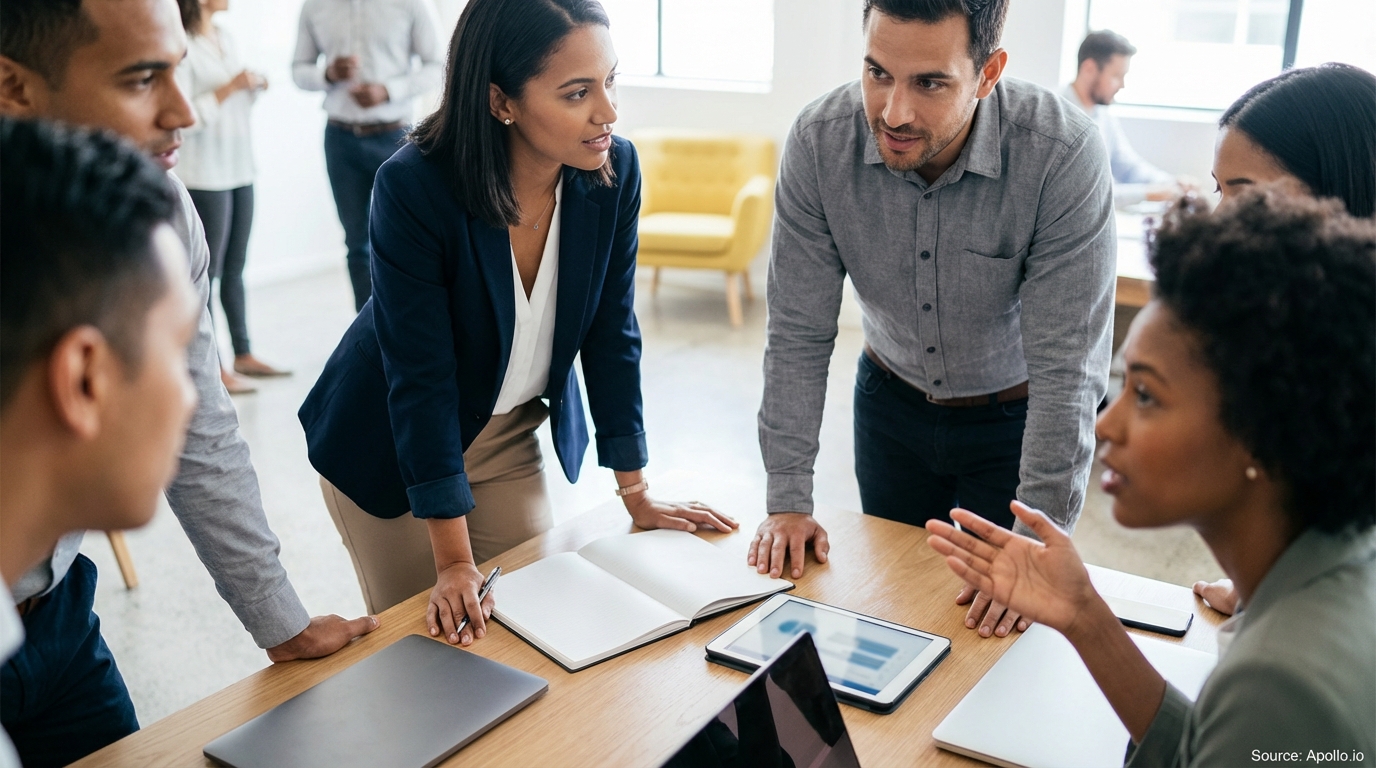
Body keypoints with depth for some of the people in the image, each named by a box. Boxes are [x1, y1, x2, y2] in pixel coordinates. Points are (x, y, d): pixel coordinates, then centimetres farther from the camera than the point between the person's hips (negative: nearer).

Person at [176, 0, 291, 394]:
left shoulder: (226, 38, 12)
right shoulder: (182, 46, -12)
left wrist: (253, 88, 2)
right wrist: (228, 88, -19)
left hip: (240, 171, 7)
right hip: (204, 176, -7)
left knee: (235, 269, 12)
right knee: (206, 272, -1)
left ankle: (243, 353, 20)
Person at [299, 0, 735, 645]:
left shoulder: (614, 170, -18)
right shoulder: (413, 188, -30)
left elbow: (611, 333, -8)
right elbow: (420, 378, -28)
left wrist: (636, 494, -5)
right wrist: (454, 563, -26)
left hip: (512, 434, 4)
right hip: (391, 443, -4)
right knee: (435, 638, 10)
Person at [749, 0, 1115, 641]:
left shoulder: (1065, 155, -31)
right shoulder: (818, 143, -23)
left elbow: (1067, 365, -28)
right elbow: (798, 334, -17)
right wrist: (788, 500, -16)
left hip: (1015, 414, -2)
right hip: (892, 402, 2)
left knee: (1000, 622, 10)